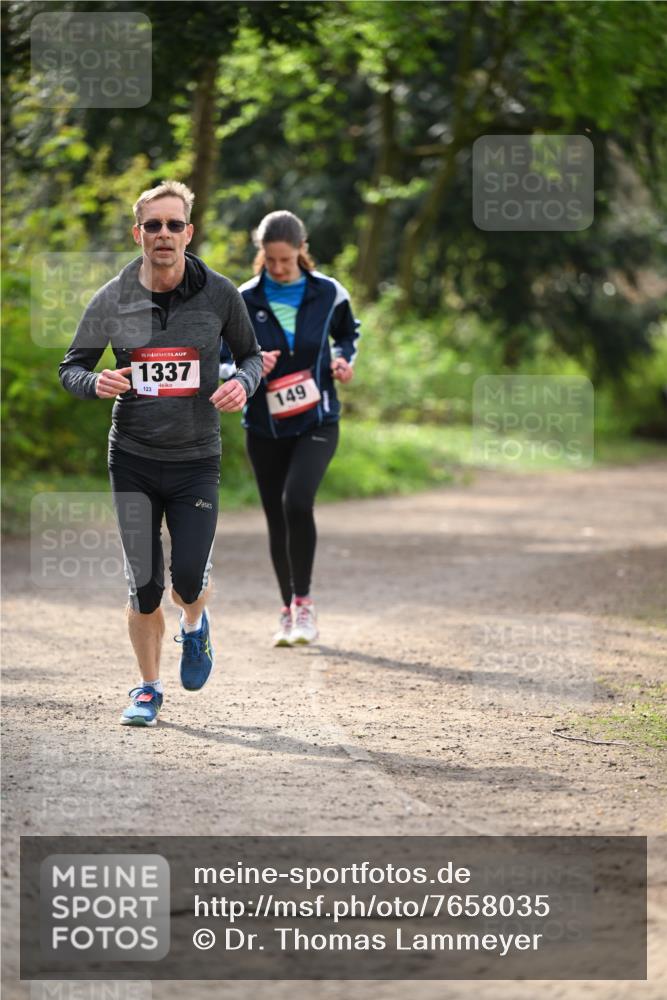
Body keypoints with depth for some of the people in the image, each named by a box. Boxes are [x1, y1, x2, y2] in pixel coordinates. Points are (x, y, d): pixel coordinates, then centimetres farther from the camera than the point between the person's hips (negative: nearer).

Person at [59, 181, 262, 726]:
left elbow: (252, 353, 10)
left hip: (196, 460, -1)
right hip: (133, 457, 1)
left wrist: (244, 383, -12)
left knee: (189, 577, -10)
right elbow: (71, 367, 5)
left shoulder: (219, 294, -3)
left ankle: (194, 624, 27)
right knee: (143, 585, 1)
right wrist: (95, 382, -18)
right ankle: (148, 688, 20)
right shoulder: (112, 300, -3)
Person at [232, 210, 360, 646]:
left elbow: (348, 333, 17)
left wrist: (344, 360, -3)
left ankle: (303, 603, -11)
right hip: (265, 426, 2)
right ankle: (290, 611, 22)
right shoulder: (244, 301, -1)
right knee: (277, 519, 7)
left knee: (297, 500, -23)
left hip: (317, 421, -2)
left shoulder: (327, 293, -1)